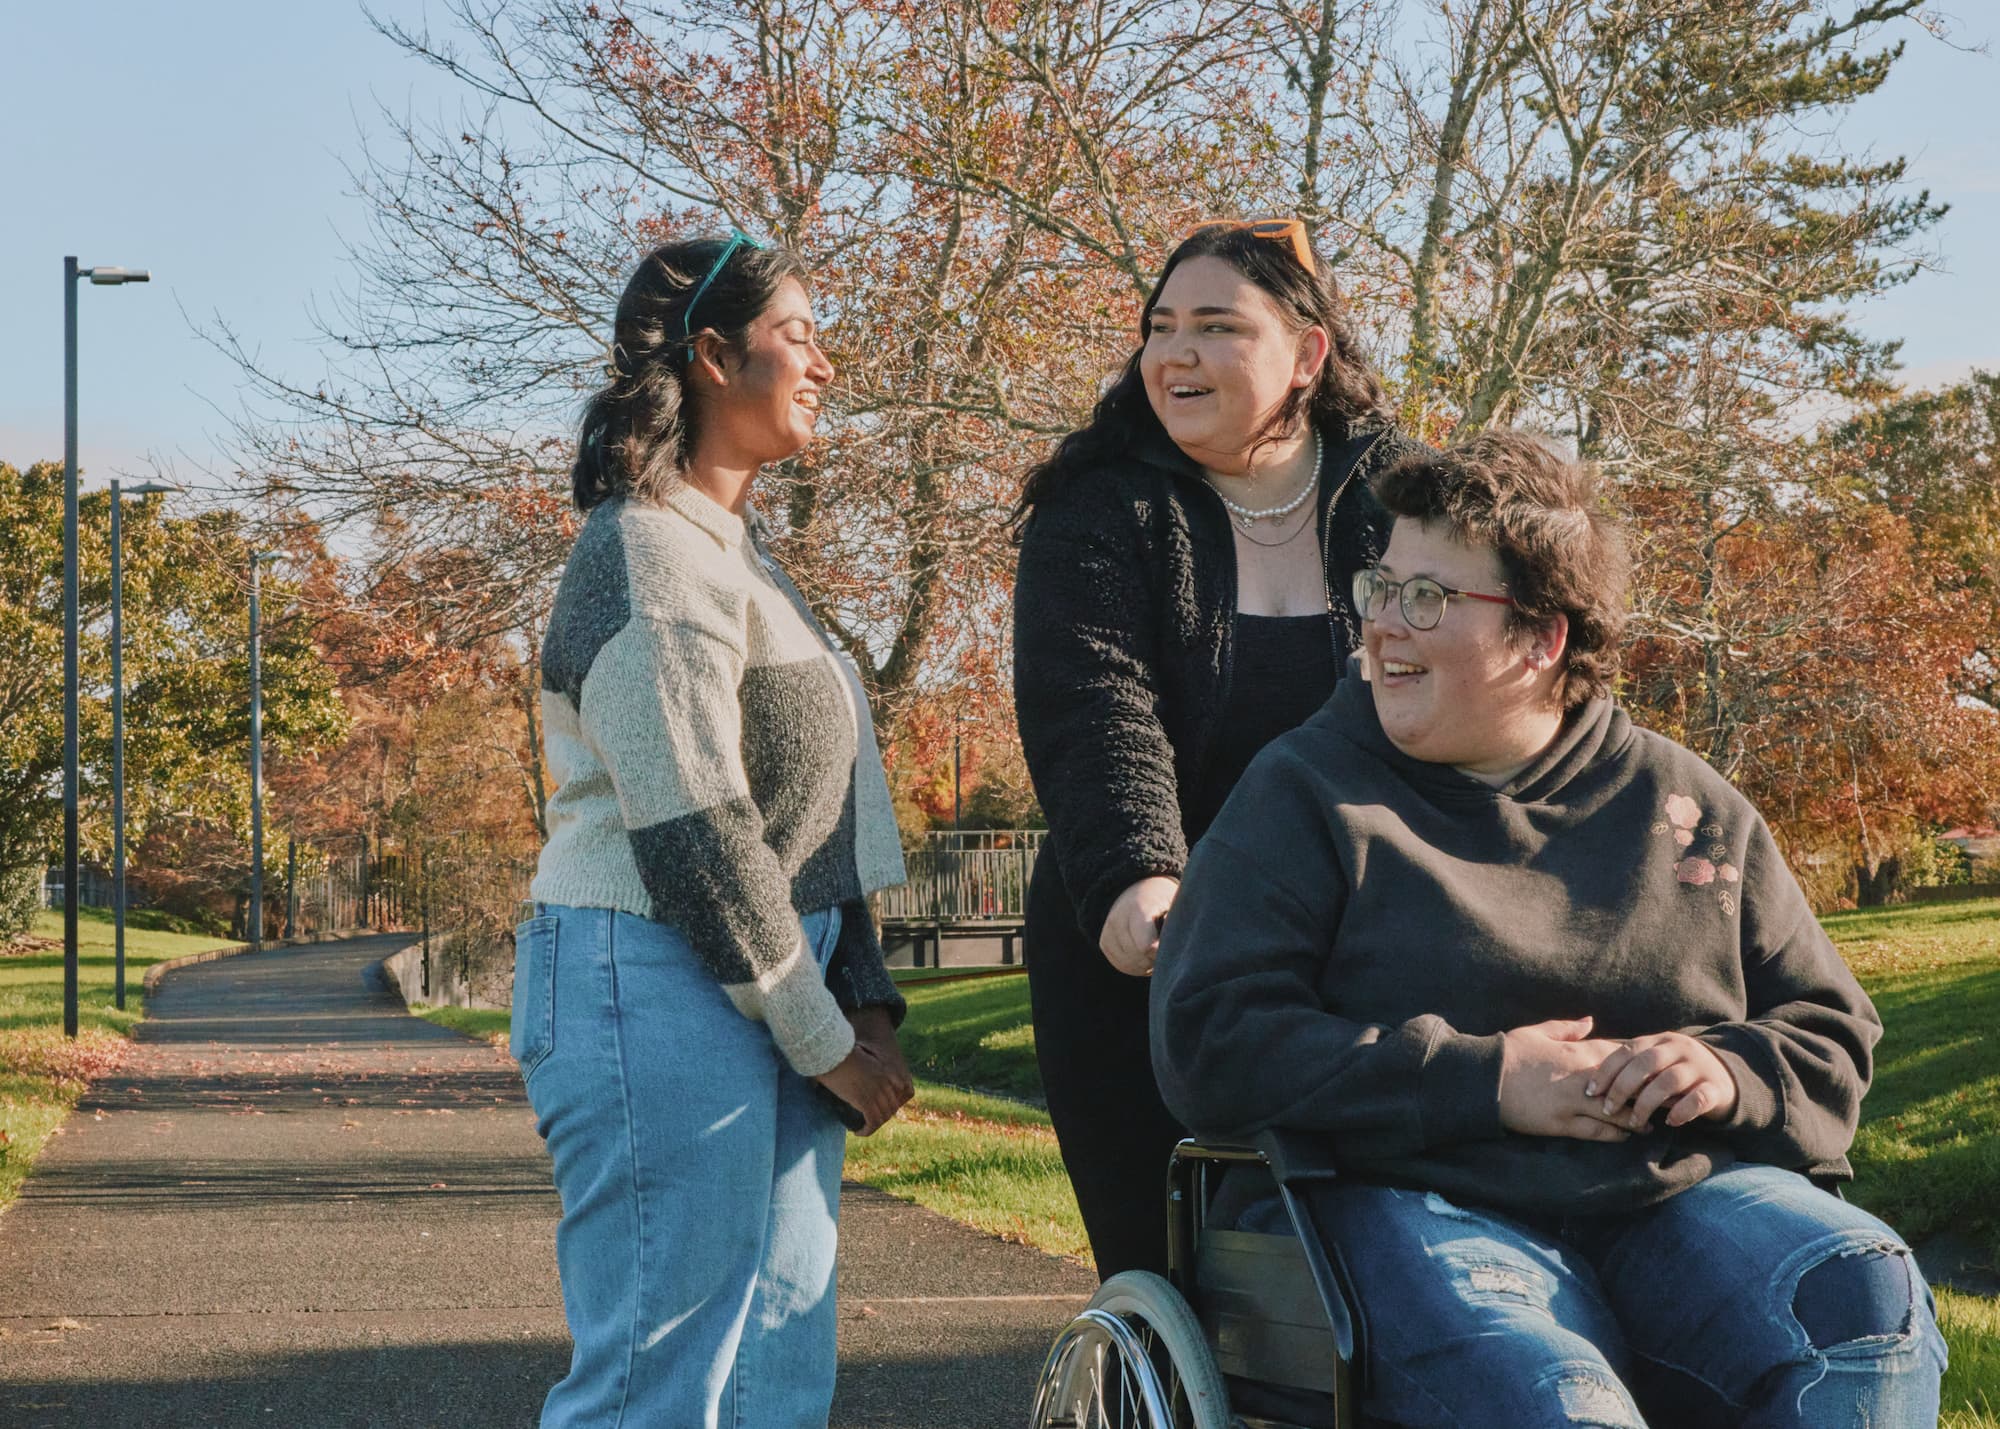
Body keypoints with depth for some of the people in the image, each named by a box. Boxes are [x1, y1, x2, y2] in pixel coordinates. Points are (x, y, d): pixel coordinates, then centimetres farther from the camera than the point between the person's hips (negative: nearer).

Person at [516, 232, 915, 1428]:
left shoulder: (740, 553, 20)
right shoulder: (647, 555, -12)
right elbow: (691, 829, -18)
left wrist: (865, 1003, 8)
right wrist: (821, 1038, -13)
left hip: (777, 998, 10)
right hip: (657, 983, -10)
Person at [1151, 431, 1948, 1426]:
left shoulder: (1685, 808, 15)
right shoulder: (1308, 793, 7)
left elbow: (1831, 1033, 20)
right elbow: (1209, 1044, -5)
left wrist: (1733, 1074, -5)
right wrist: (1486, 1079, -12)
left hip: (1679, 1195, 4)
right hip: (1416, 1206, -3)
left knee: (1871, 1299, -27)